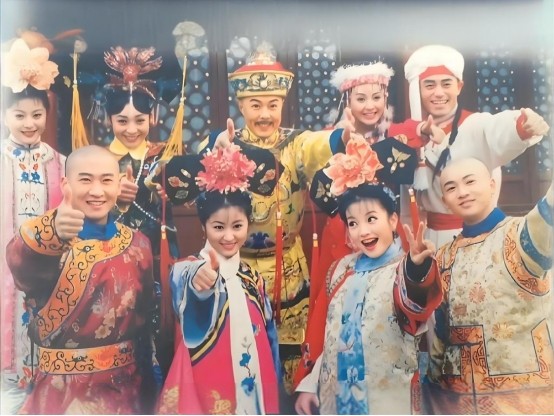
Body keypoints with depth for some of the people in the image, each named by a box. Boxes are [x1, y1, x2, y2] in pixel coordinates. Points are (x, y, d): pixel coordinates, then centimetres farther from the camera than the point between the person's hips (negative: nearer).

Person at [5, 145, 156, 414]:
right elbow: (23, 267, -36)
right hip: (62, 384, -3)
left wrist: (150, 368, 13)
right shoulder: (51, 237, -12)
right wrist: (52, 234, -55)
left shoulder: (137, 244, 1)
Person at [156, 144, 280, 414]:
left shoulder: (253, 278, 7)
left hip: (251, 388, 5)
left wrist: (270, 393, 15)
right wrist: (199, 285, -56)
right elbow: (187, 300, -34)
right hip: (205, 386, -4)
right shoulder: (186, 270, -9)